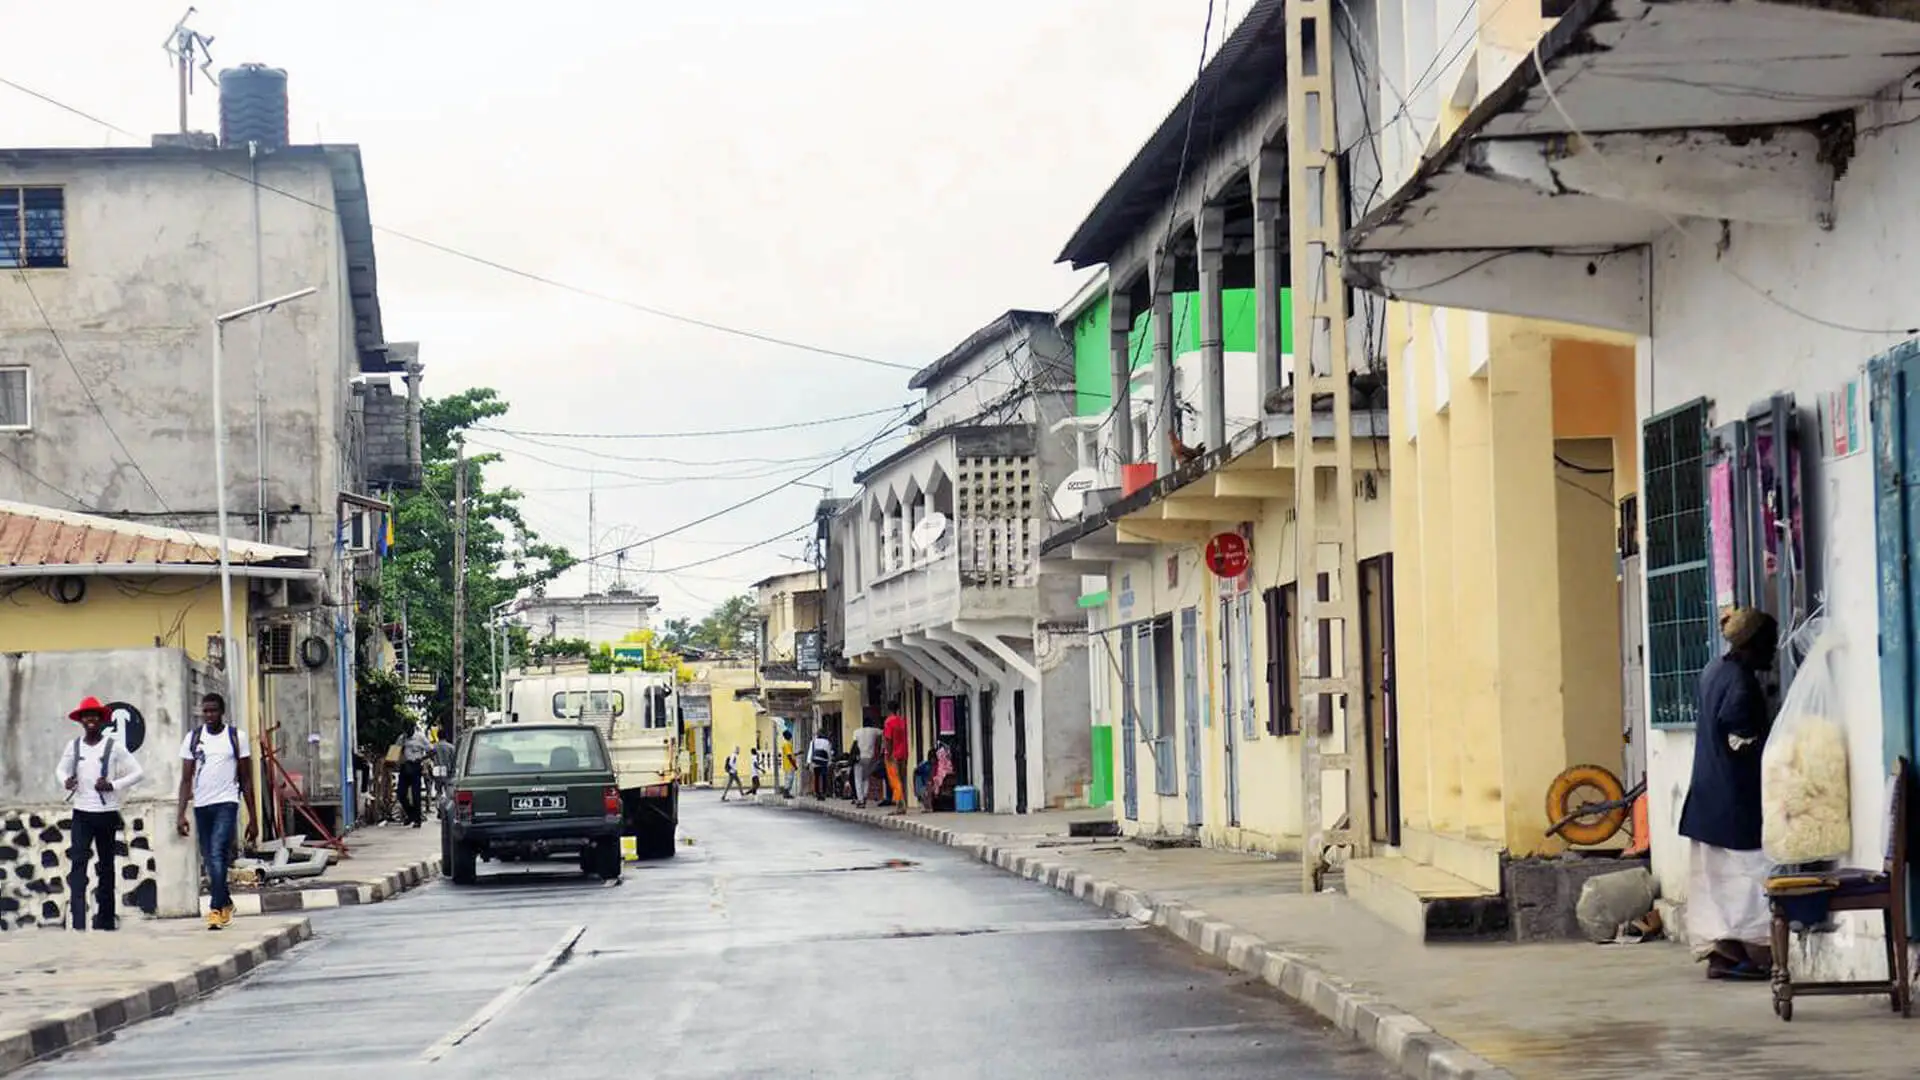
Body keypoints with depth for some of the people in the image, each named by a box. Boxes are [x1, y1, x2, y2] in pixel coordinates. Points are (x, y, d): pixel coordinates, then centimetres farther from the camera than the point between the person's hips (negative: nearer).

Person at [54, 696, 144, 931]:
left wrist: (113, 785, -13)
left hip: (107, 812, -1)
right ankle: (78, 919, -17)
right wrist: (65, 782, -4)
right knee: (77, 861, -11)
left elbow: (137, 772, -1)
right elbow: (60, 770, 19)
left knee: (106, 864, 8)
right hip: (82, 813, 1)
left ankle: (106, 917, 15)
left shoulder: (113, 746, -3)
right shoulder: (73, 746, 5)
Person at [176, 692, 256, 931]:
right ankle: (226, 903, 28)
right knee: (210, 859, 10)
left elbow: (246, 780, 6)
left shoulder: (236, 737, 3)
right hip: (201, 805, 4)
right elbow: (186, 779, 7)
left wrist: (252, 819, 4)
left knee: (217, 854, -19)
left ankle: (216, 909, -21)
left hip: (227, 803, -4)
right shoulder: (193, 738, 8)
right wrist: (181, 814, -4)